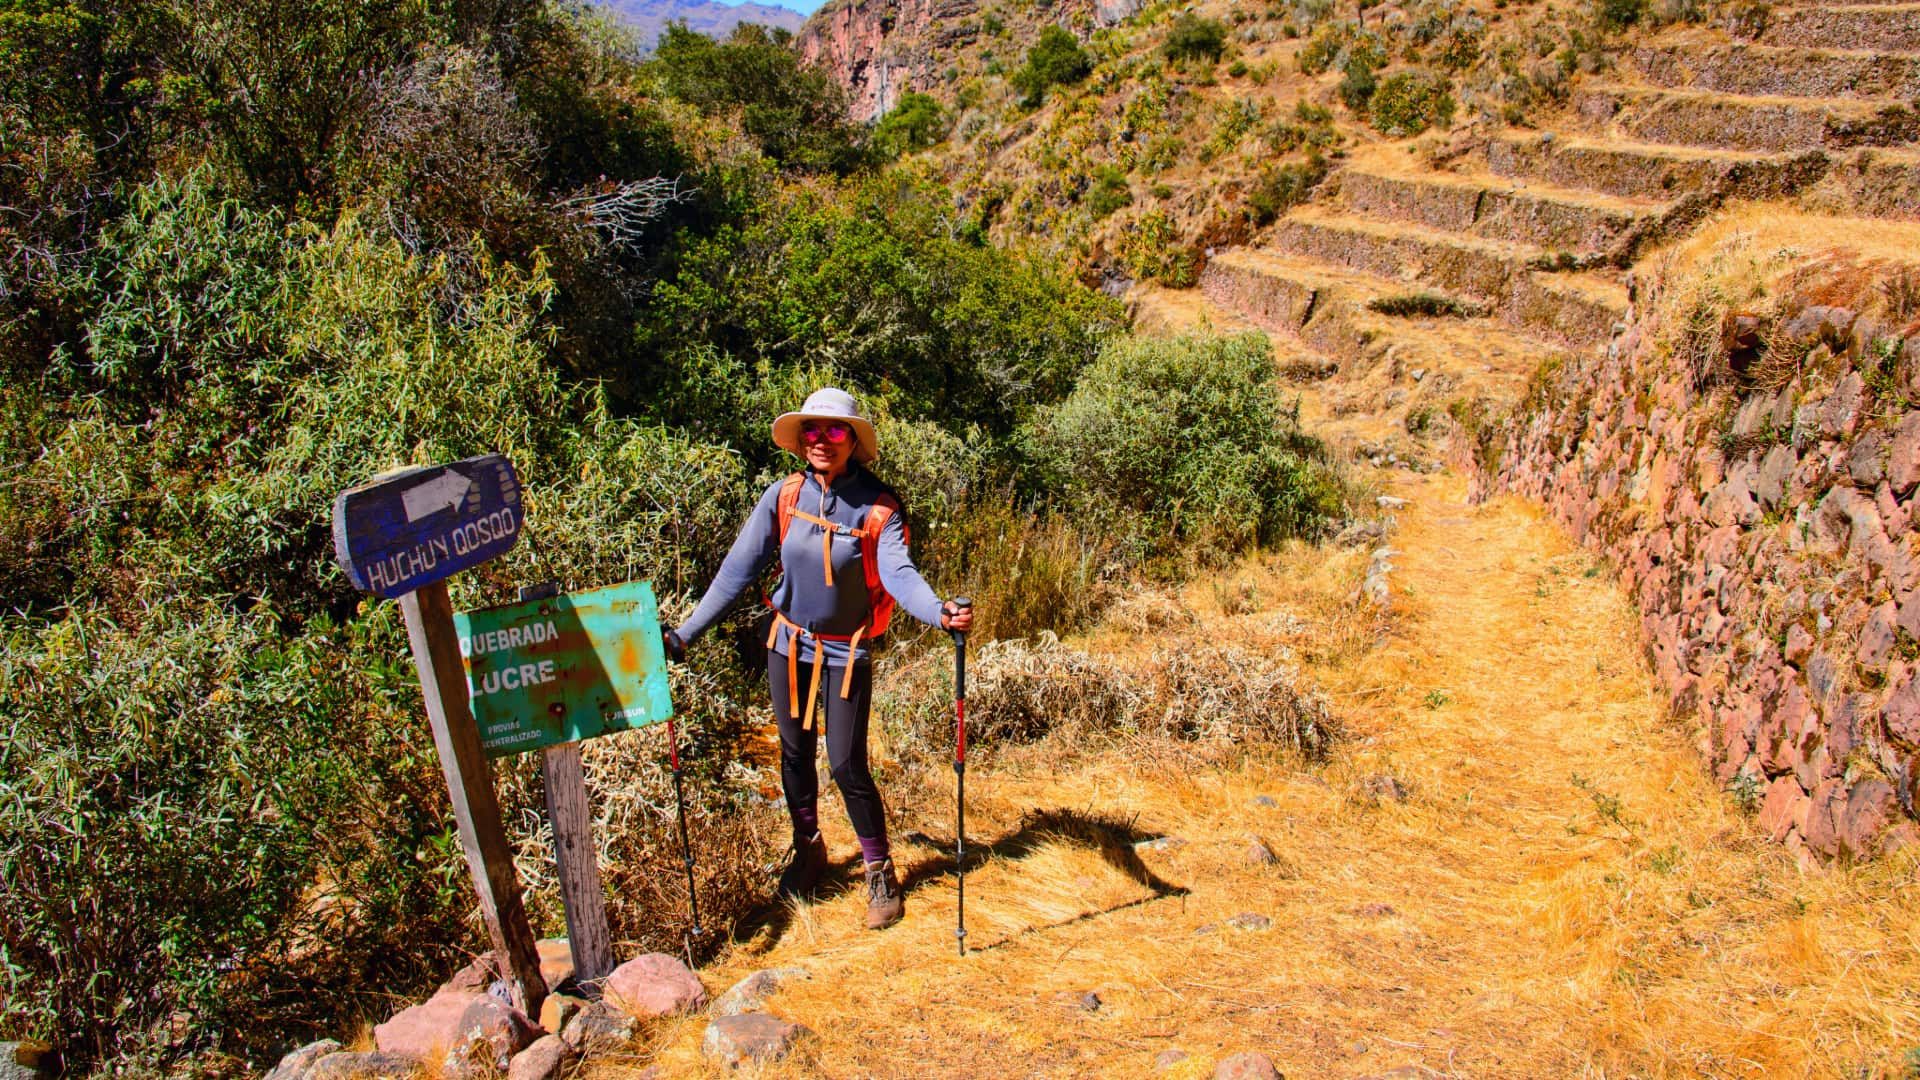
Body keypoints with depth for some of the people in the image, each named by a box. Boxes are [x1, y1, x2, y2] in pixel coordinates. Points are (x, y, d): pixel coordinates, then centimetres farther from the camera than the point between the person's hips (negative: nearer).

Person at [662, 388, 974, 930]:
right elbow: (739, 569, -5)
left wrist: (940, 612, -48)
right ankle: (808, 849, 40)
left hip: (846, 651, -3)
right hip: (789, 643, 3)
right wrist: (686, 633, -9)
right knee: (795, 755, 15)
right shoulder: (782, 497, -7)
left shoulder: (878, 508, -14)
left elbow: (898, 572, -28)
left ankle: (880, 872, 18)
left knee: (847, 764, -3)